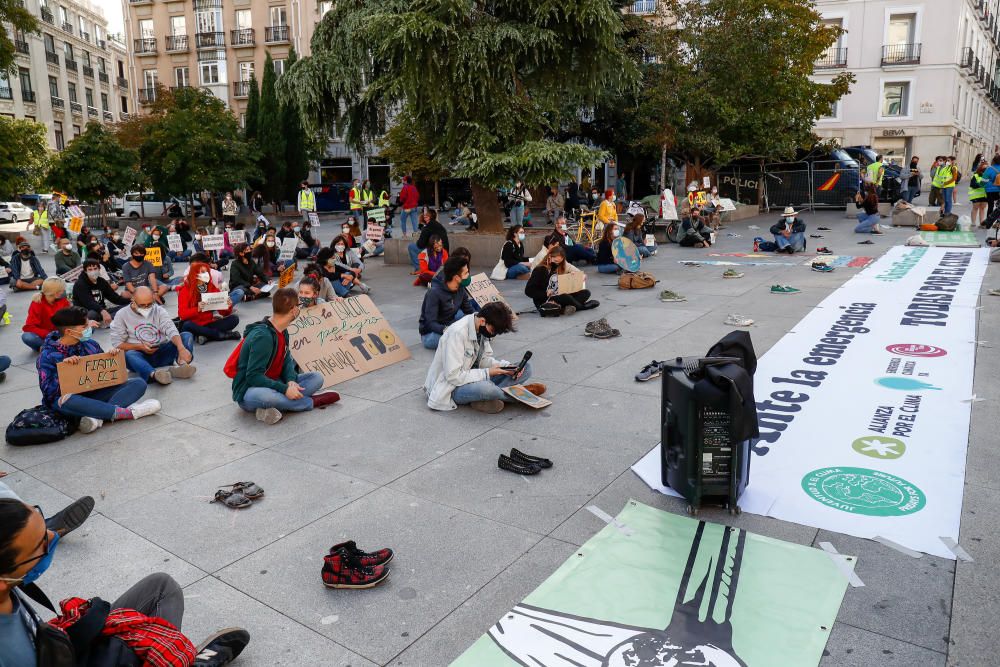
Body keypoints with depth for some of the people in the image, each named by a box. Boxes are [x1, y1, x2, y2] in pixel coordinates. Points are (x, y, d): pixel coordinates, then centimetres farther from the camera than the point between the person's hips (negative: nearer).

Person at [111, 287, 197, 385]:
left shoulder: (159, 310, 3)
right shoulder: (122, 315, 2)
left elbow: (172, 331, -14)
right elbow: (117, 344, 0)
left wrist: (182, 349, -33)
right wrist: (140, 347, -16)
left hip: (162, 353, 2)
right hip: (141, 356, -2)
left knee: (187, 336, -17)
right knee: (129, 355, -36)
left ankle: (182, 363, -46)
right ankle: (154, 374, -64)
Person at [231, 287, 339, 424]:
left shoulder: (283, 331, 3)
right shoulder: (262, 336, -24)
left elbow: (287, 362, 5)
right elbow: (253, 376, -26)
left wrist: (291, 381, -17)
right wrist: (284, 389, -32)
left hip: (273, 383, 8)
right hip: (249, 391, -8)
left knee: (317, 378, -5)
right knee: (263, 395, -43)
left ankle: (276, 405, -20)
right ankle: (311, 402, -20)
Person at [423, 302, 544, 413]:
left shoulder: (482, 329, -3)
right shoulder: (457, 333, -26)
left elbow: (484, 359, 7)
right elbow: (453, 376, -28)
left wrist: (508, 367, -10)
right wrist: (487, 373, -25)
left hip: (475, 377, 8)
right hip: (452, 388, -8)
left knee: (526, 368, -2)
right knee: (484, 387, -41)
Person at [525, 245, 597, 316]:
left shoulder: (560, 267, 10)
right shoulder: (540, 270, -11)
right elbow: (528, 291, -15)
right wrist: (545, 294, -23)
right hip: (544, 302, -8)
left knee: (586, 293, -8)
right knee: (566, 298, -36)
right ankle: (583, 306, -6)